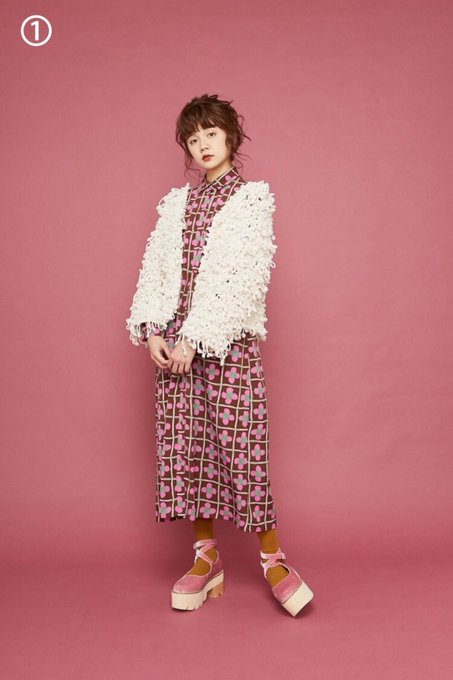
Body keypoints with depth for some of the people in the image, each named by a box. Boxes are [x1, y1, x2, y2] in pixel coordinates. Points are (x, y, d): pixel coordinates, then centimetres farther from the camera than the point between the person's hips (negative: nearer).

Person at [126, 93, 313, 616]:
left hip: (229, 340, -4)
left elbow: (246, 278, -9)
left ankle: (273, 559, 10)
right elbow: (154, 267, 10)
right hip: (174, 342, 5)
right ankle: (206, 558, 16)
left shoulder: (253, 198, 2)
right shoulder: (175, 203, 16)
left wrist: (197, 336, -16)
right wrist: (150, 330, -6)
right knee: (185, 442, 4)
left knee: (240, 442, -5)